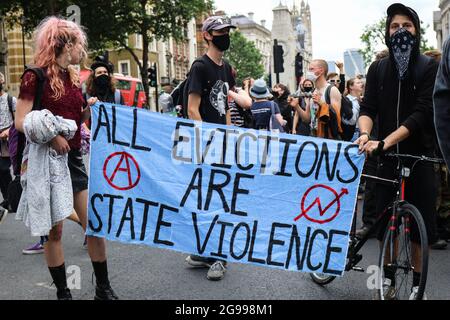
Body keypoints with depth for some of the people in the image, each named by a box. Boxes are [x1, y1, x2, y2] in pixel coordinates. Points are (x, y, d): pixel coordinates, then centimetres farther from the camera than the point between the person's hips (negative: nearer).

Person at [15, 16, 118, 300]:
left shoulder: (73, 77, 13)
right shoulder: (36, 76, -7)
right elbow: (21, 122, -12)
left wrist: (89, 108, 0)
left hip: (74, 159, 6)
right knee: (54, 231, 4)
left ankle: (104, 289, 15)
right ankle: (63, 292, 19)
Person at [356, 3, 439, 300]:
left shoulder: (429, 67, -4)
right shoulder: (378, 68, 5)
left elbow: (422, 113, -14)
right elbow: (368, 107, -3)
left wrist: (384, 142, -26)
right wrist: (365, 134, -26)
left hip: (419, 156, -2)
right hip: (388, 155, 2)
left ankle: (418, 284, 17)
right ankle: (388, 278, 20)